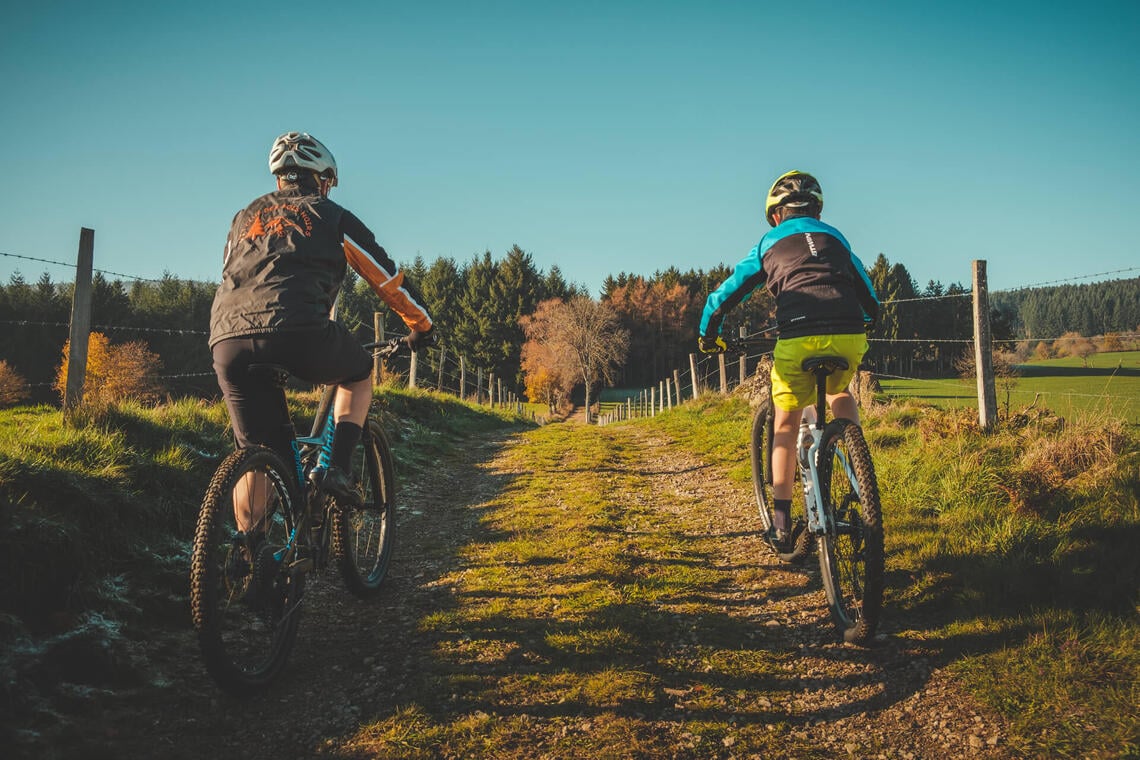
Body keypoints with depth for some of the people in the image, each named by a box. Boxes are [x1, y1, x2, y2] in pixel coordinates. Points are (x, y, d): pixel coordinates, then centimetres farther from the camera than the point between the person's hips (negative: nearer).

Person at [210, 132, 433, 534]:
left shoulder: (244, 217, 30)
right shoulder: (332, 216, 18)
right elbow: (389, 278, 21)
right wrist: (421, 325, 35)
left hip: (227, 342, 4)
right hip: (299, 334, -4)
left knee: (255, 455, 15)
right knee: (360, 373, 26)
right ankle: (339, 469, 12)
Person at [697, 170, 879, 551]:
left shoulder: (769, 244, 20)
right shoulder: (835, 237, 26)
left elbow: (723, 296, 18)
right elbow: (868, 294, 35)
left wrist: (708, 335, 33)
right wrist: (869, 323, 54)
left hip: (798, 339, -2)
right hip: (848, 337, 3)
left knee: (786, 426, 15)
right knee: (839, 391, 35)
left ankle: (782, 523, 14)